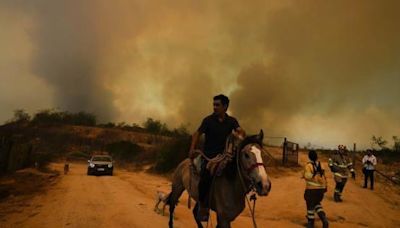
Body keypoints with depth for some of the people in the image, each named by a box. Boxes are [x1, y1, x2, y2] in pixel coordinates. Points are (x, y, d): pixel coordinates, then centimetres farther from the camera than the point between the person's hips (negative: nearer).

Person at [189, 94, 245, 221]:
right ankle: (202, 206, -1)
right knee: (206, 176, -23)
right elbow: (198, 133, 0)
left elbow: (240, 131, -8)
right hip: (209, 156, -3)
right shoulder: (208, 120, -1)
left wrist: (240, 136, -32)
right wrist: (192, 148, -14)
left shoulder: (232, 121, 6)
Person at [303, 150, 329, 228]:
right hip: (321, 188, 6)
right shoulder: (321, 165, 6)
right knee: (317, 204, 24)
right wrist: (325, 186, 22)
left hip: (311, 189, -6)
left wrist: (304, 175, 0)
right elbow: (324, 176, 12)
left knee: (310, 205, 9)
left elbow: (308, 177, -21)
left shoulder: (308, 165, -13)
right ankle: (324, 219, 9)